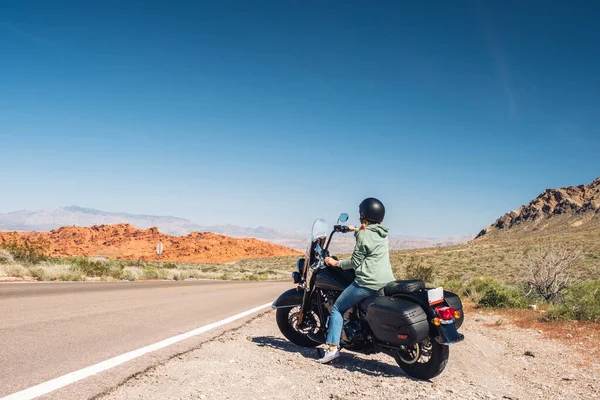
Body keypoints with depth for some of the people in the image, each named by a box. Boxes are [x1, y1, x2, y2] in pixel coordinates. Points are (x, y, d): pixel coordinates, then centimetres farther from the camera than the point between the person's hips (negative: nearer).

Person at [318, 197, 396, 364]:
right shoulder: (382, 234, 15)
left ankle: (333, 347, -5)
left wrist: (336, 263, 7)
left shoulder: (363, 235, -8)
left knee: (337, 308, 5)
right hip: (387, 281, 8)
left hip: (368, 282, -8)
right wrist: (355, 230, 51)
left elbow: (355, 262, -6)